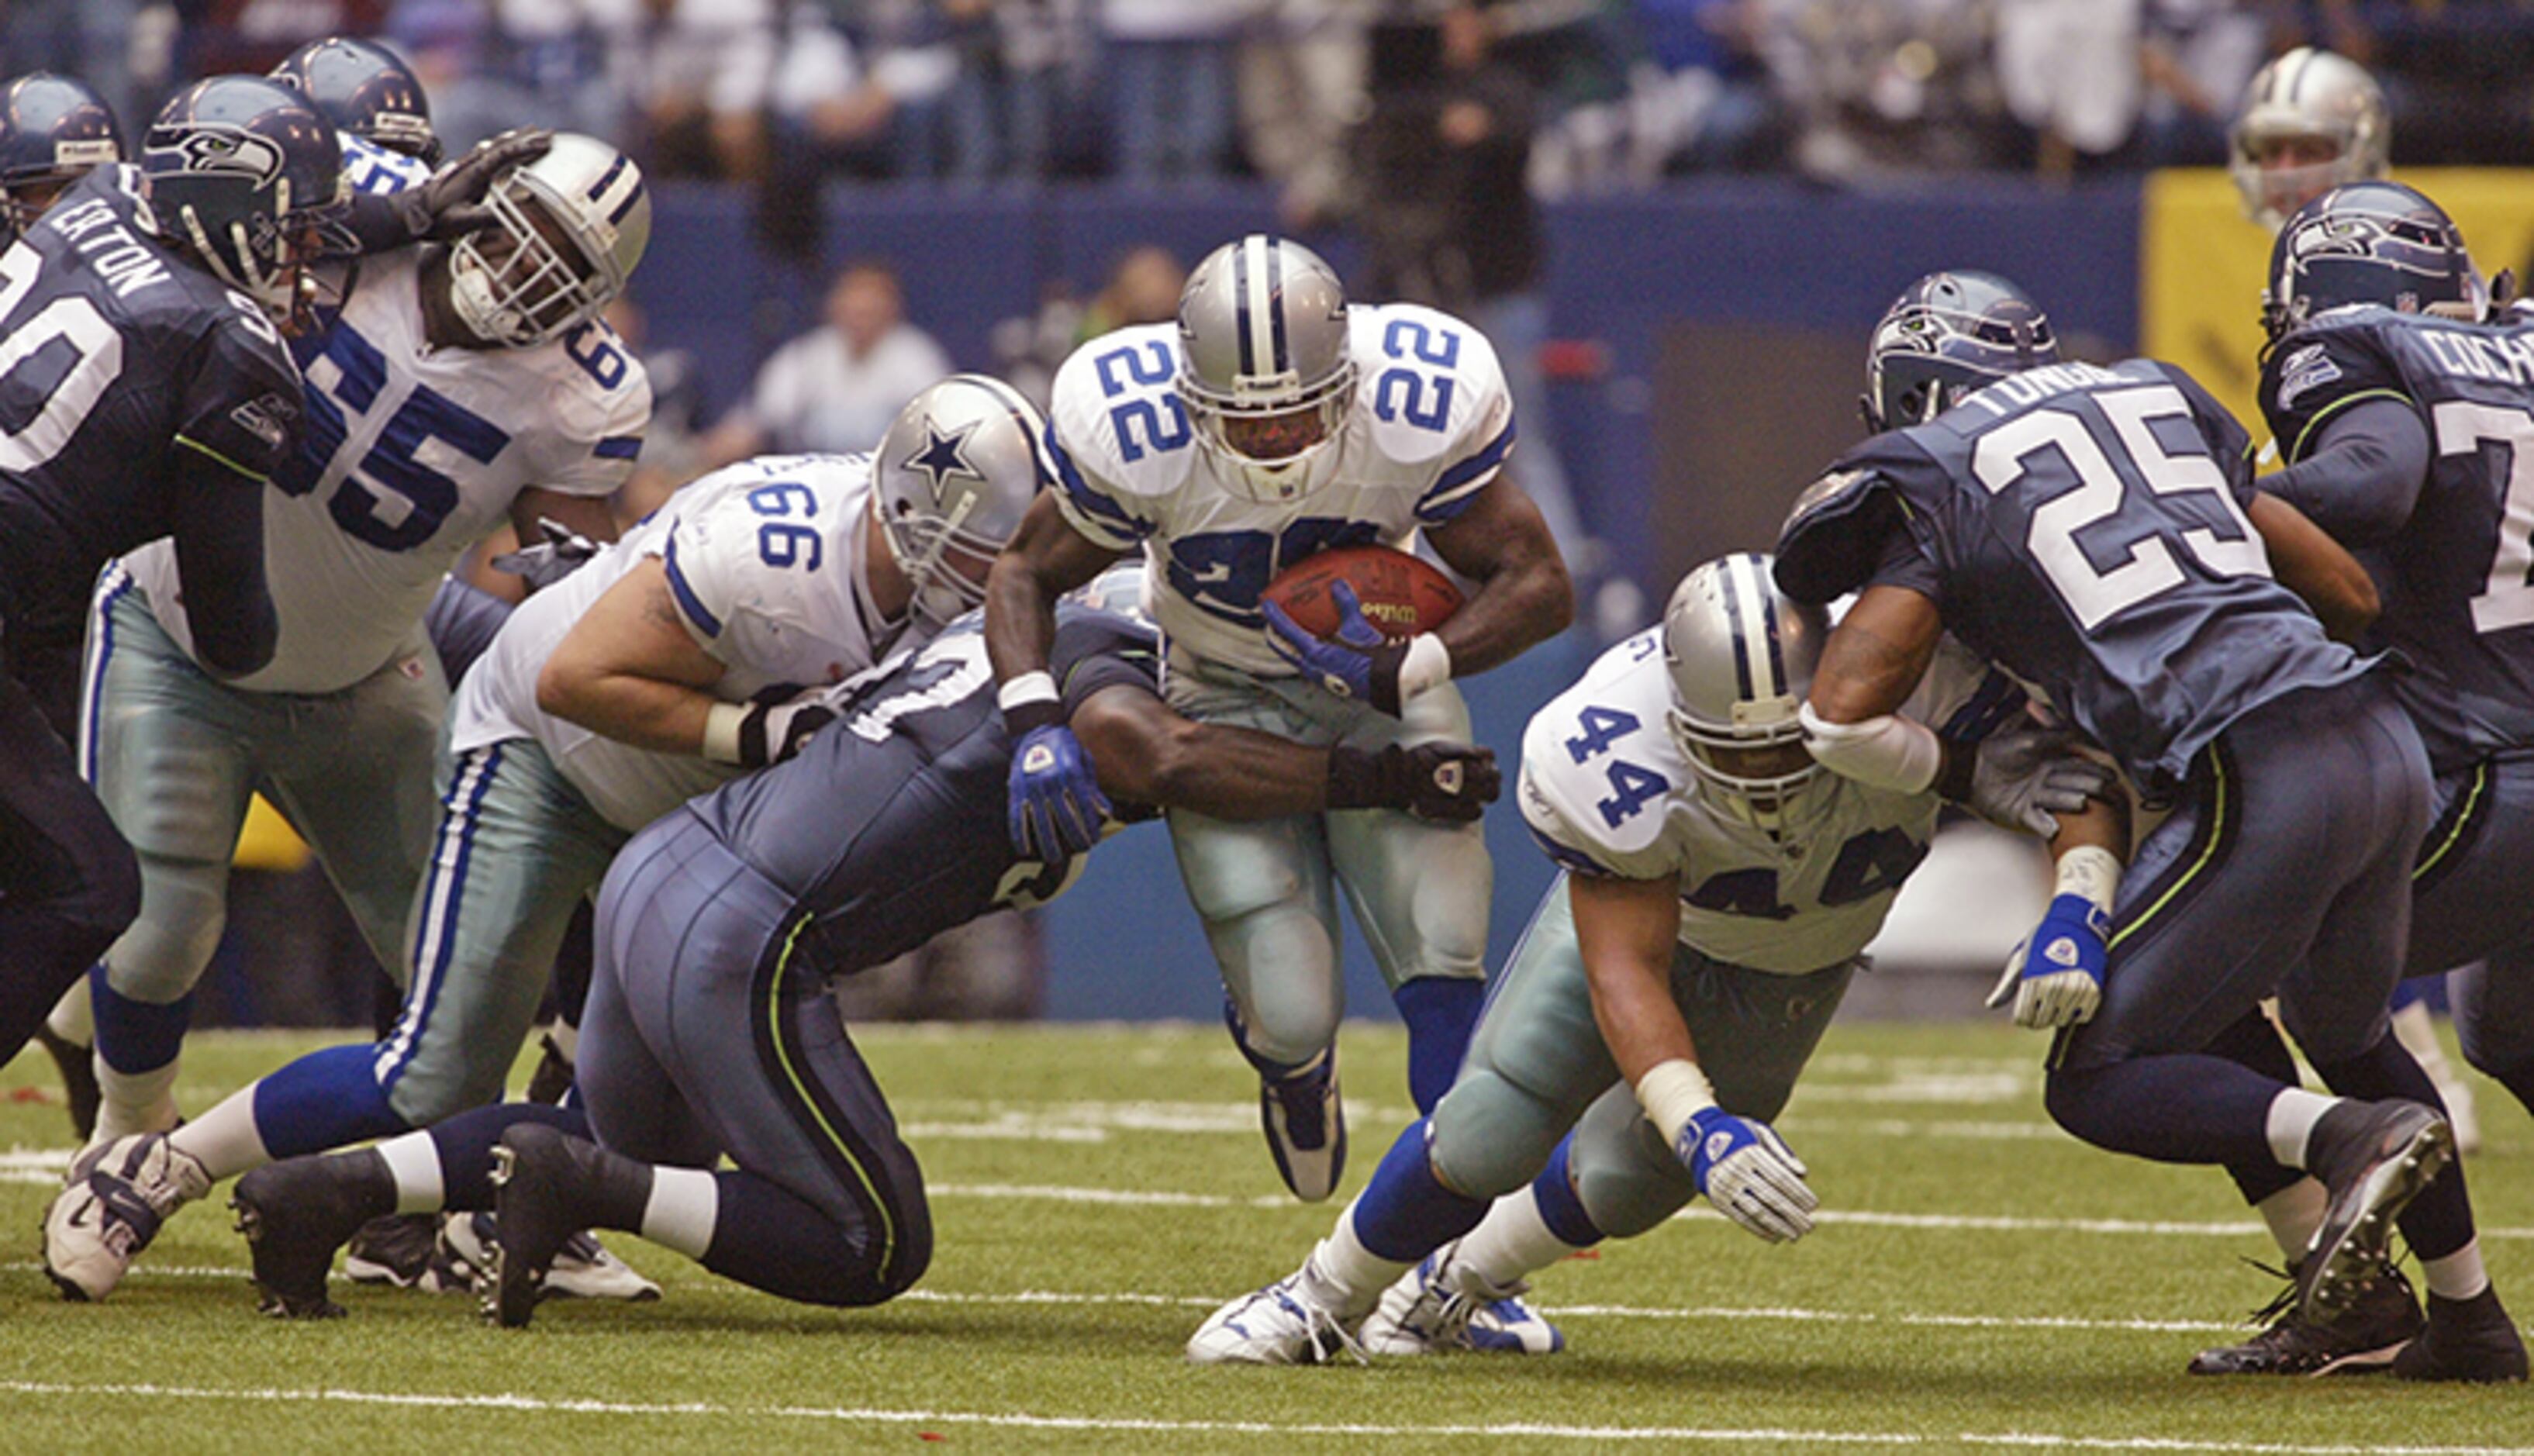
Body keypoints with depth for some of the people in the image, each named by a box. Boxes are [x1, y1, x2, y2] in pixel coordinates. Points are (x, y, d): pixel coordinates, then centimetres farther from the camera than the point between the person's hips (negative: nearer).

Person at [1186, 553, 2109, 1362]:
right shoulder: (1618, 761, -42)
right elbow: (1625, 973, -36)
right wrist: (1698, 1126, -50)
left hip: (1803, 962, 2)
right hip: (1640, 911, -2)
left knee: (1629, 1184, 6)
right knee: (1489, 1138, -14)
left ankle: (1447, 1292, 38)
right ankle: (1324, 1298, 15)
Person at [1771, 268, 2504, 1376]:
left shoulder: (1937, 479, 6)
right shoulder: (2155, 396, 23)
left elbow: (1842, 716, -3)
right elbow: (2352, 596, 25)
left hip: (2264, 781, -7)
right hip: (2388, 744, 7)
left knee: (2097, 1082, 2)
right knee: (2341, 1034, 31)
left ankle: (2352, 1138, -19)